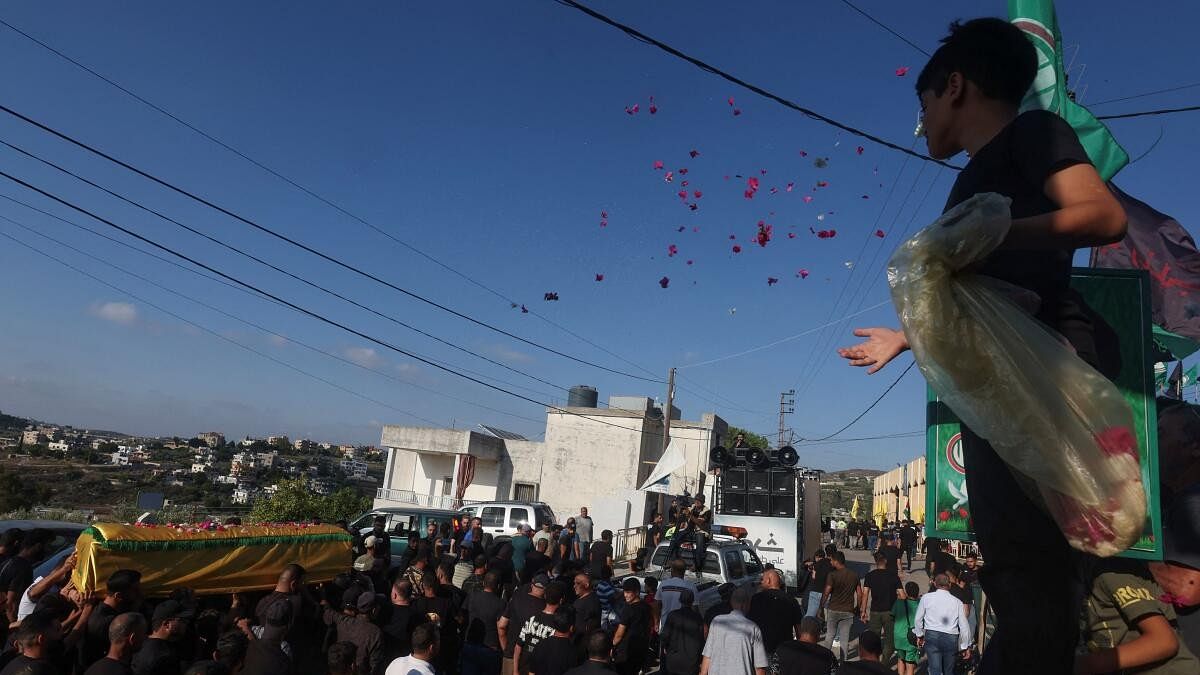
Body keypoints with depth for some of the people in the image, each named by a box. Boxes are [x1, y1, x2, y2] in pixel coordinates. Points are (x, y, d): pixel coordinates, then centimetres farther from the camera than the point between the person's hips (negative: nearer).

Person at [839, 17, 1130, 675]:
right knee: (1015, 564, 10)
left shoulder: (1032, 131, 4)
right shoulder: (979, 176, 27)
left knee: (1026, 564, -11)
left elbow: (1104, 216, -14)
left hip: (1042, 369, -9)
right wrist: (902, 339, 38)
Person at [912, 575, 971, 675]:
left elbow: (918, 619, 7)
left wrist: (919, 635, 23)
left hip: (932, 636, -2)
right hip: (951, 638, 2)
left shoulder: (926, 597, 3)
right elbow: (964, 625, 4)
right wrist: (967, 646, 16)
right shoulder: (957, 602, 4)